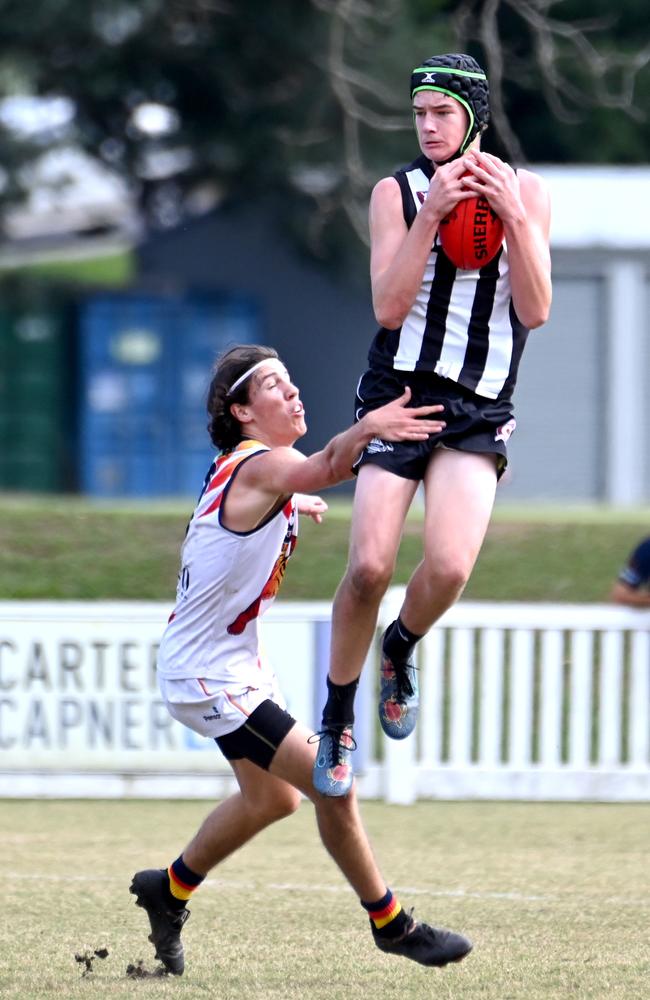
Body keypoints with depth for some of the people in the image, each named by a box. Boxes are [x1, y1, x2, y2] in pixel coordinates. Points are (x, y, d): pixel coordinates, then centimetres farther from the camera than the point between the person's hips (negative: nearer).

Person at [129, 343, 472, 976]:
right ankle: (391, 925, -2)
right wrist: (364, 430, -66)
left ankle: (171, 889, 42)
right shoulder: (258, 466, -24)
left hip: (236, 660, 11)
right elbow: (325, 467, -49)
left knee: (272, 796, 25)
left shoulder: (245, 466, 6)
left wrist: (293, 505, 40)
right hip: (209, 675, -11)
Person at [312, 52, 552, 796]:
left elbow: (534, 311, -1)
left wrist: (513, 217, -13)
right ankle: (337, 720, 6)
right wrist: (431, 213, -15)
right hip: (399, 393, 0)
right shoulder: (397, 192, 3)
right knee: (369, 567, -13)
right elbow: (389, 307, -8)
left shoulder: (525, 192, 6)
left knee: (449, 566, -20)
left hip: (479, 411, 0)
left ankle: (402, 648, 14)